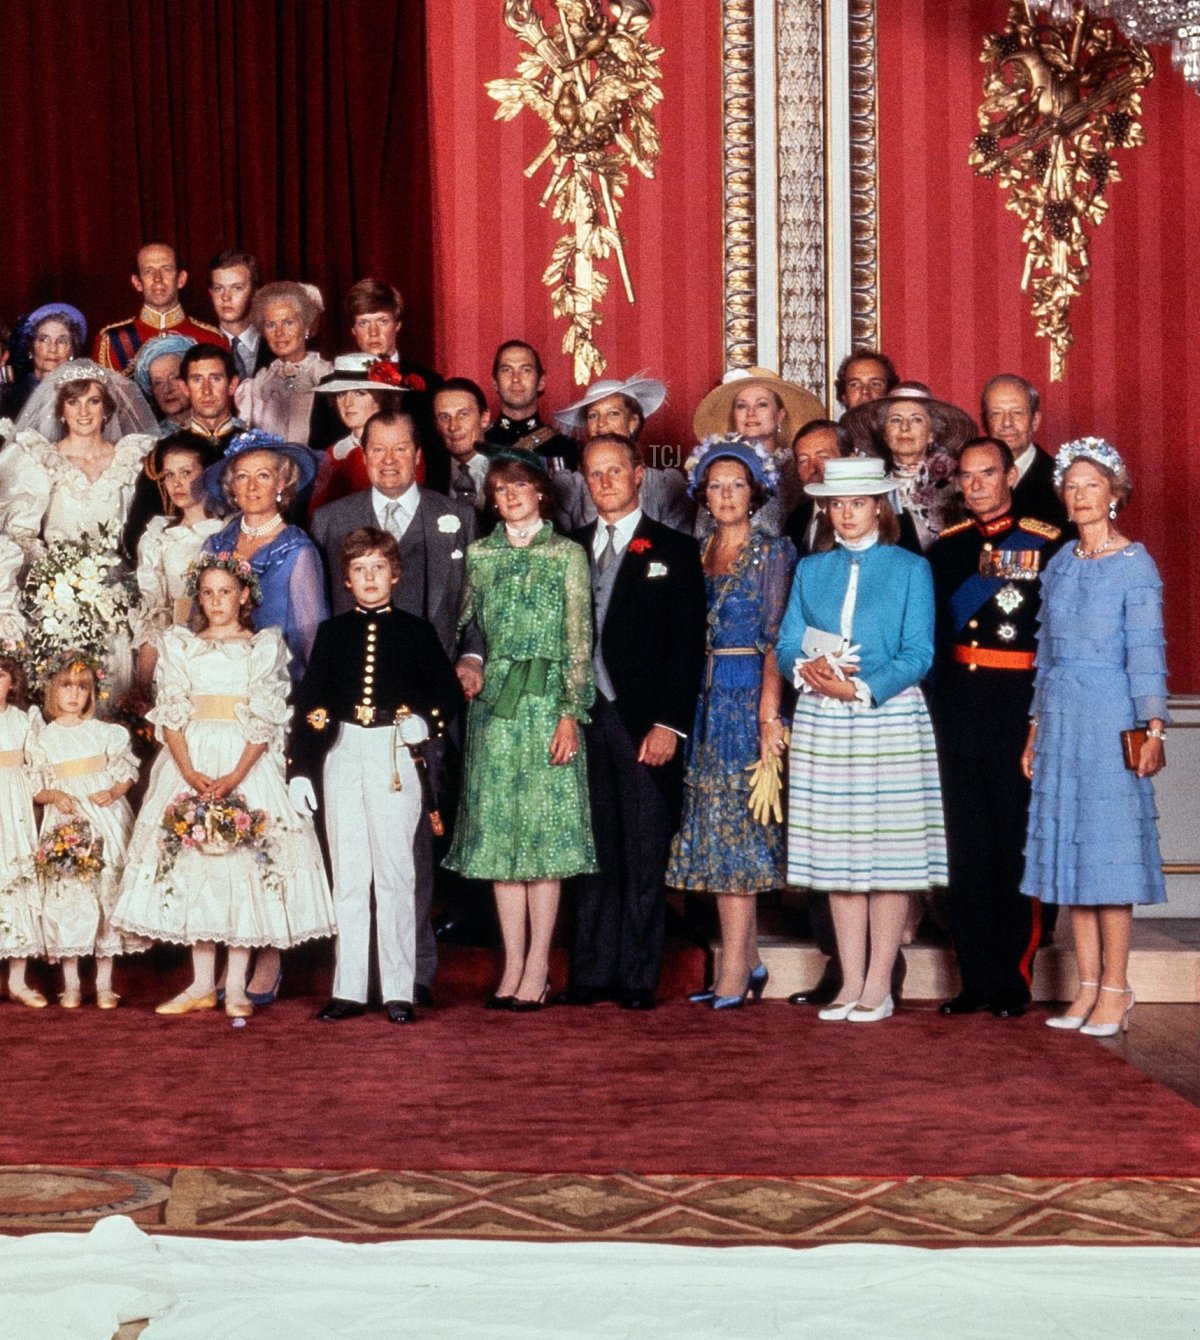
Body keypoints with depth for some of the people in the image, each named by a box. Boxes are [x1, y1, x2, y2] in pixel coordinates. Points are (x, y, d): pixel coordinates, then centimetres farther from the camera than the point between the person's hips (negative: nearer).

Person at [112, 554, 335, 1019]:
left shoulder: (266, 646, 4)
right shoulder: (178, 645, 11)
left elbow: (265, 720, -4)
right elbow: (171, 715, 2)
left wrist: (235, 776, -17)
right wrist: (189, 772, -13)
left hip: (247, 762, -2)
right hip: (189, 762, 2)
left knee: (246, 867, -5)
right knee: (192, 866, 1)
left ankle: (236, 985, 2)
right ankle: (201, 984, 8)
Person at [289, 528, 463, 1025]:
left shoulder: (415, 631, 3)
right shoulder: (332, 632, 8)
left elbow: (450, 692, 7)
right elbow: (308, 702, 7)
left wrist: (426, 722, -12)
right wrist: (300, 769, 2)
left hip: (396, 756, -2)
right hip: (343, 755, 2)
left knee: (395, 873, -1)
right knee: (347, 876, 5)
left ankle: (399, 991, 4)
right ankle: (348, 989, 10)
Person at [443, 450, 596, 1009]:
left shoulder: (567, 555, 1)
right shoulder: (479, 554, 11)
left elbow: (579, 641, -3)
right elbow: (464, 627, 16)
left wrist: (571, 715, -9)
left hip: (546, 704, -3)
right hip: (492, 705, 3)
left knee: (544, 829, -2)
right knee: (499, 830, 3)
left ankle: (537, 966, 3)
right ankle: (513, 963, 9)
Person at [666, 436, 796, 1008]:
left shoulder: (772, 551, -3)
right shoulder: (699, 553, 13)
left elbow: (775, 639, -9)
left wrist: (769, 714, -17)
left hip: (749, 696, -6)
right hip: (705, 698, 6)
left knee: (734, 831, -7)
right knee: (718, 831, 6)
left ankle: (733, 976, -4)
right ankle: (749, 963, 15)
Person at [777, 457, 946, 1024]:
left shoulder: (910, 569, 2)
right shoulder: (810, 569, 13)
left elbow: (918, 655, -5)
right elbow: (787, 646, 9)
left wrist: (861, 689, -16)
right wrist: (808, 670, -13)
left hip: (889, 721, -3)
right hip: (822, 726, 3)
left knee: (890, 852, -3)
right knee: (837, 853, 4)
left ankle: (878, 987, 3)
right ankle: (850, 982, 12)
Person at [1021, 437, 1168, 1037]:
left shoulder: (1135, 564, -3)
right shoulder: (1060, 563, 13)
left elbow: (1147, 650, -8)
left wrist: (1152, 727, -16)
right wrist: (1036, 729, 15)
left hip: (1110, 717, -6)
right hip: (1060, 717, 6)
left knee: (1108, 849, -4)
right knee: (1069, 847, 5)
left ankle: (1115, 990, 2)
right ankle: (1088, 986, 12)